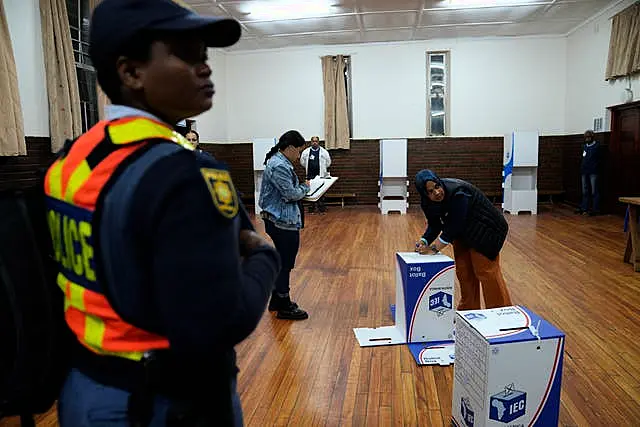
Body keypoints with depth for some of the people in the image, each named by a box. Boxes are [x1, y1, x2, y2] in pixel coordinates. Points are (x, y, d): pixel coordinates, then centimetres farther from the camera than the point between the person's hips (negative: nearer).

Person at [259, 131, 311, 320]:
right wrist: (306, 187, -2)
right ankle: (284, 307, 12)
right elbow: (291, 194, -20)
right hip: (282, 222, -11)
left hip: (281, 221, 11)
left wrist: (301, 188, 6)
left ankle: (277, 300, 32)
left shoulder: (279, 162, 13)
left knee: (282, 262, 19)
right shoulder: (279, 166, -20)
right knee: (285, 263, 0)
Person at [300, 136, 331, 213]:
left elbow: (328, 162, 10)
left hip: (321, 175, -1)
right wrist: (308, 167, 11)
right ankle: (312, 207, 13)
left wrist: (322, 168, 11)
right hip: (310, 175, 1)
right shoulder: (306, 152, 3)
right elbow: (302, 161, 12)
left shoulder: (324, 152, 1)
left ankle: (321, 207, 10)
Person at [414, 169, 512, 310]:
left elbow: (454, 226, -34)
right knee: (463, 271, 13)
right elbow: (434, 225, -5)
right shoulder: (427, 202, -13)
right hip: (462, 233, 7)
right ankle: (468, 308, 28)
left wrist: (434, 248, -32)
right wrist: (424, 241, -22)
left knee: (486, 270, -2)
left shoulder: (457, 193, -36)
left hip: (483, 231, -7)